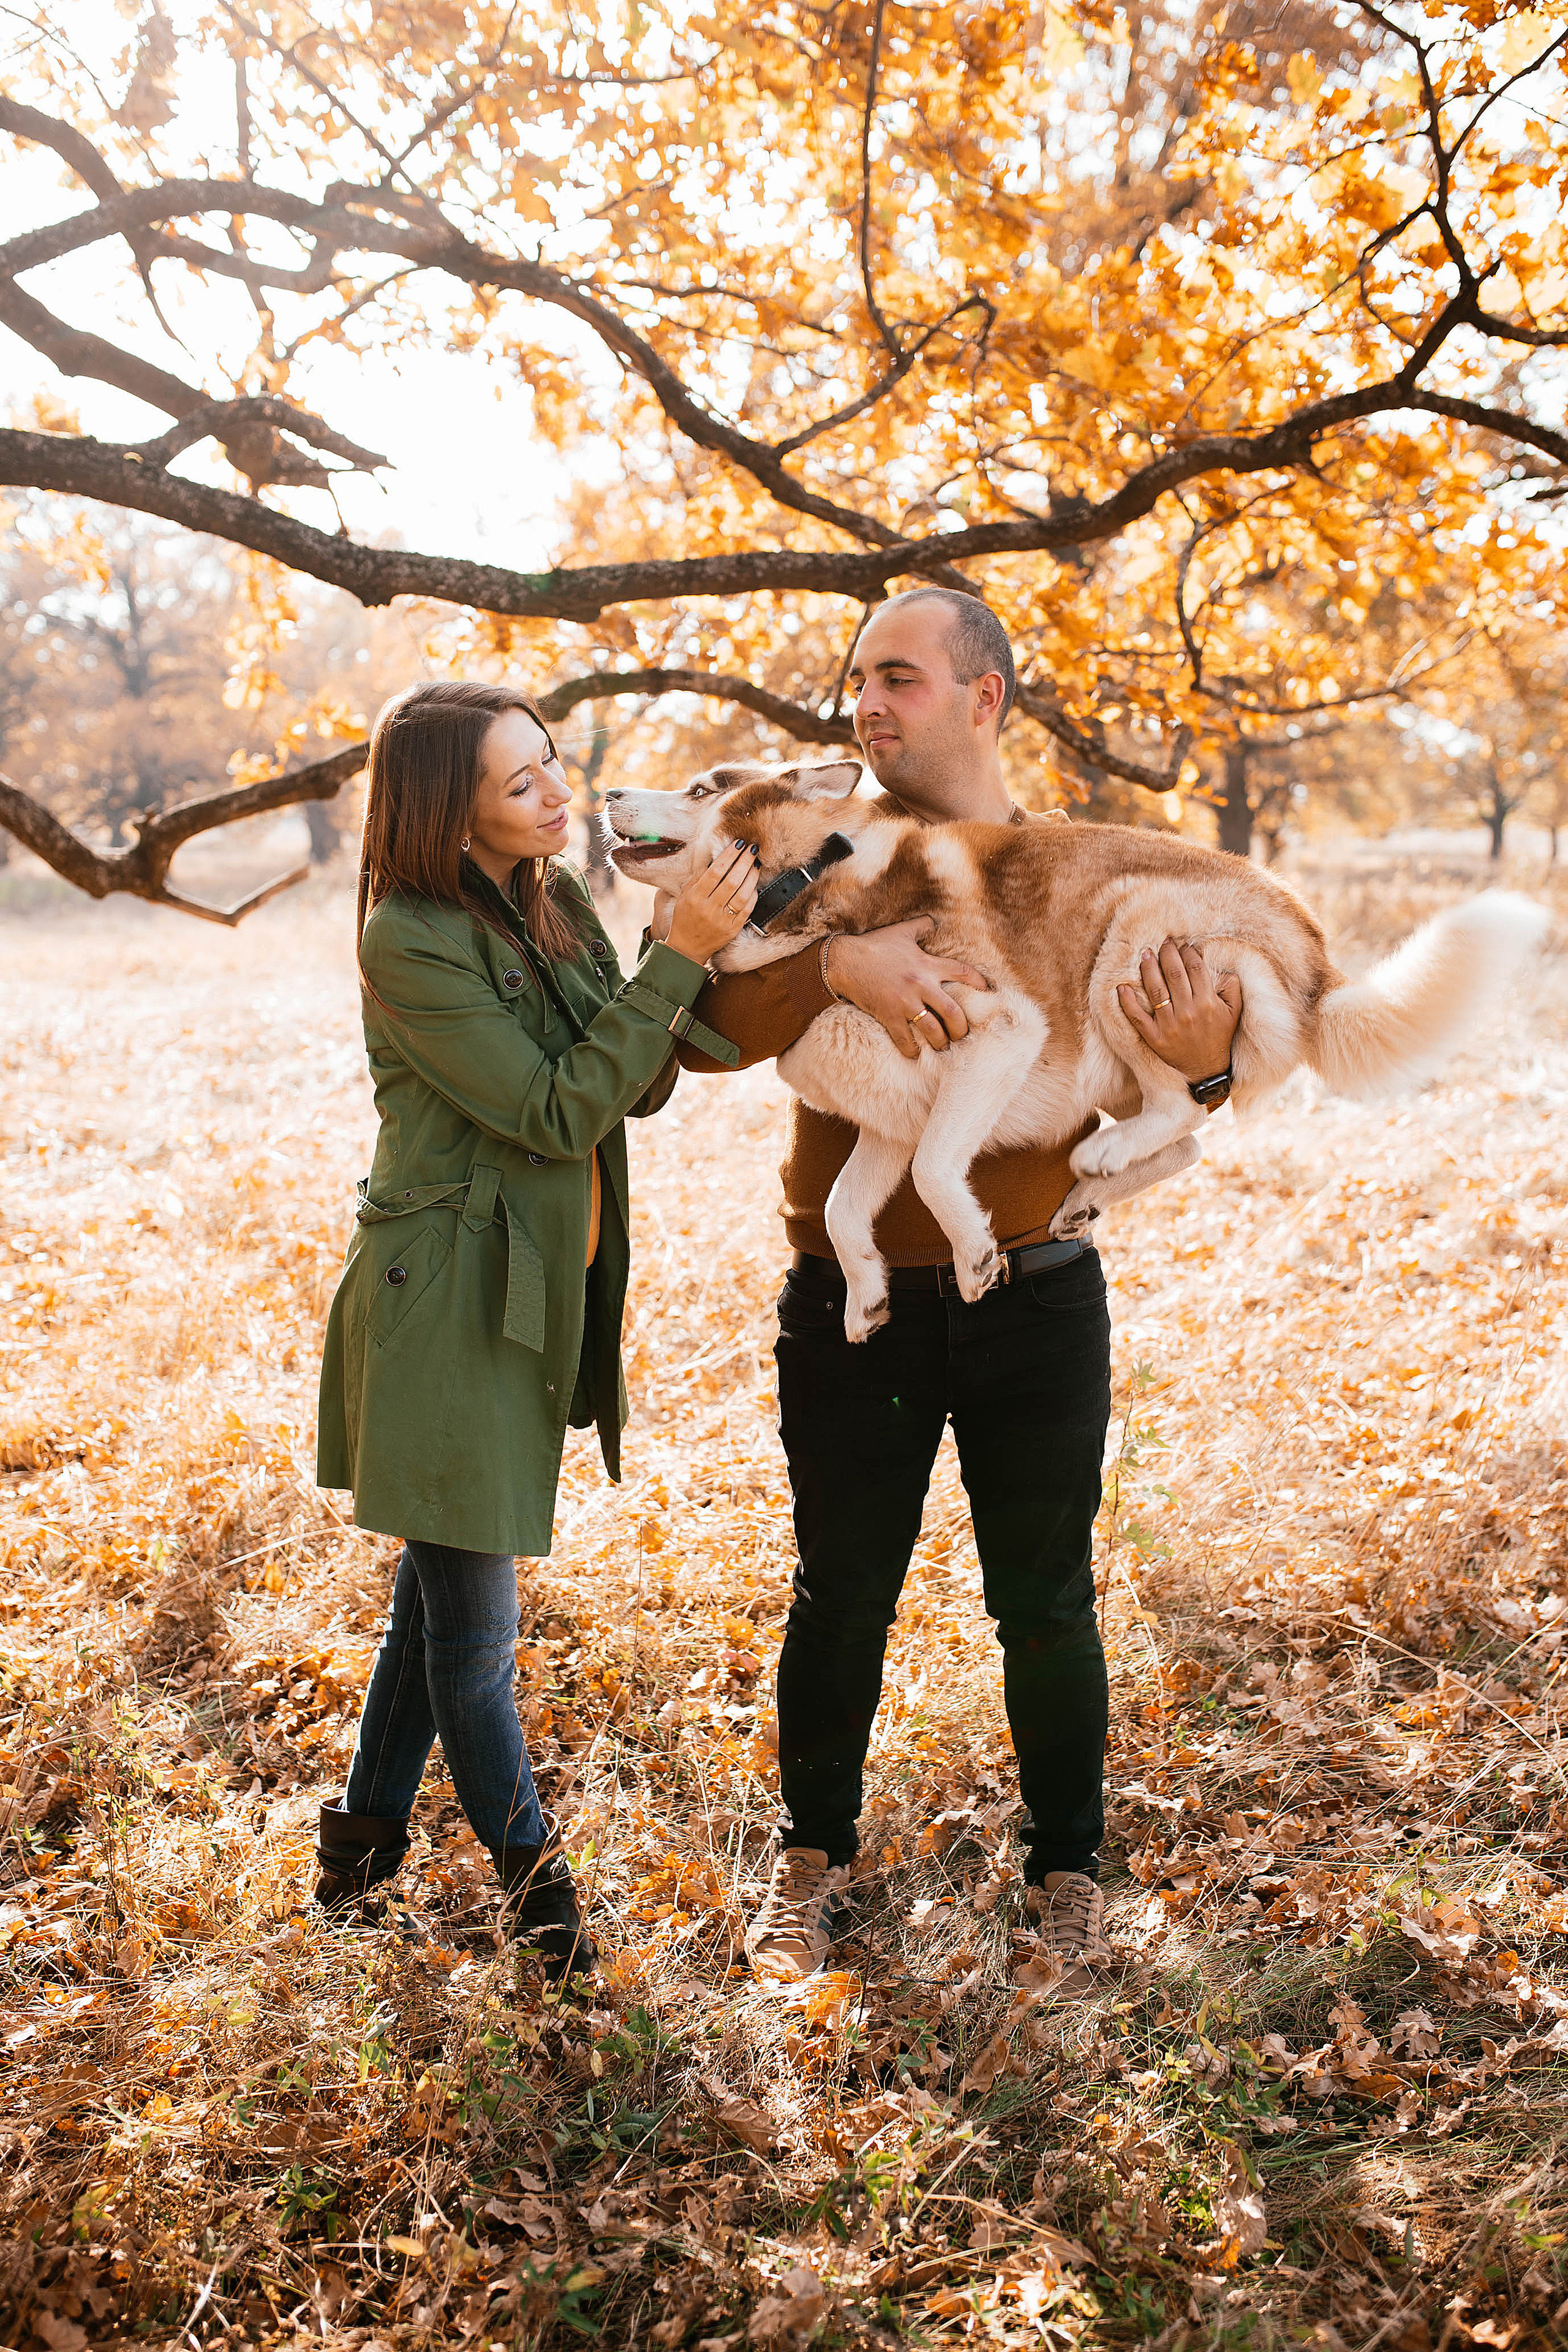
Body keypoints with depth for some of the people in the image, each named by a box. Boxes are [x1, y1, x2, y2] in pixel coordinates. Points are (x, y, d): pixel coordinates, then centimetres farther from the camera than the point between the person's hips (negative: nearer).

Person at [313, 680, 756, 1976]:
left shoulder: (556, 900, 5)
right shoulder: (410, 942, -19)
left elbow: (637, 1087, 4)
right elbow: (559, 1111, -21)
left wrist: (711, 943, -9)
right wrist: (678, 956, -24)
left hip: (539, 1294, 8)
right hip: (447, 1301, -8)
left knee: (445, 1582, 20)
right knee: (472, 1615, 5)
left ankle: (371, 1817, 39)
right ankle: (527, 1860, 26)